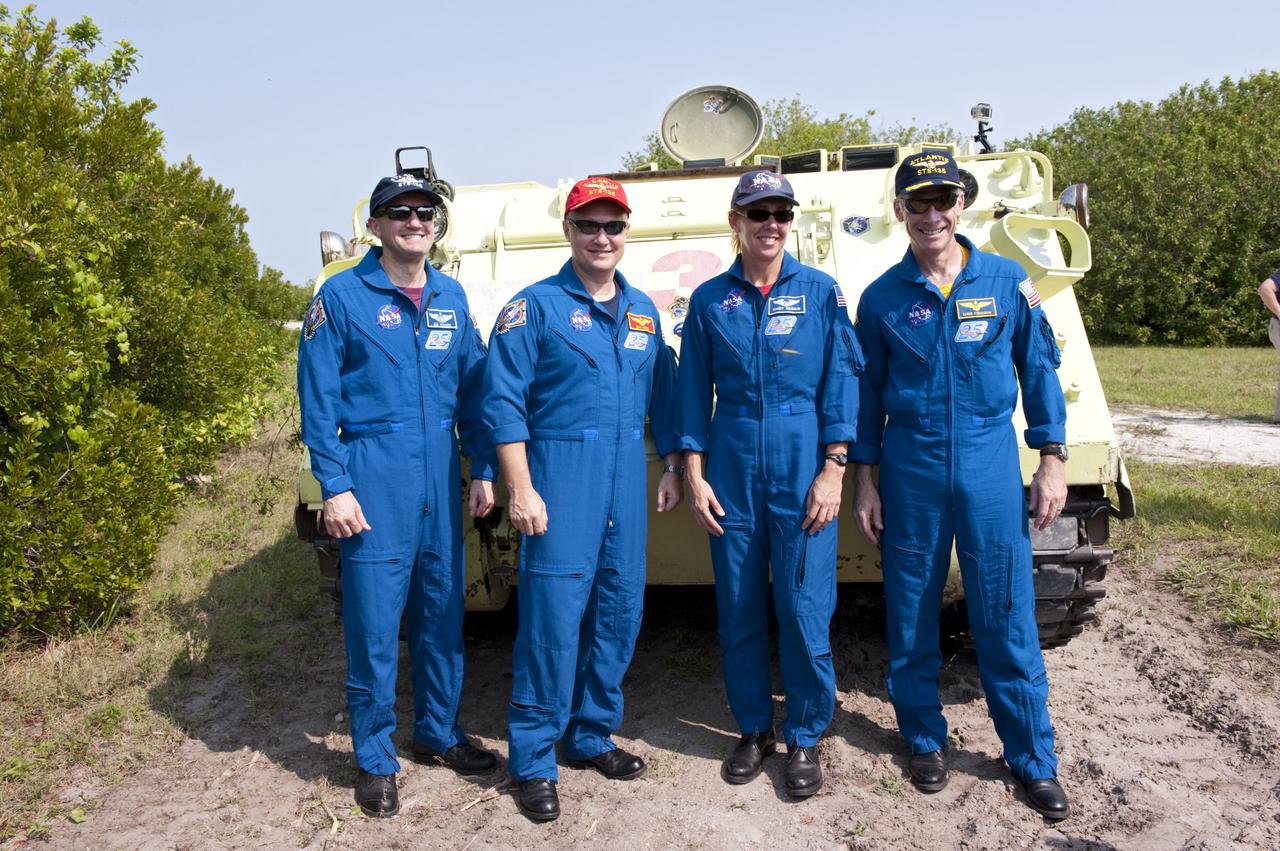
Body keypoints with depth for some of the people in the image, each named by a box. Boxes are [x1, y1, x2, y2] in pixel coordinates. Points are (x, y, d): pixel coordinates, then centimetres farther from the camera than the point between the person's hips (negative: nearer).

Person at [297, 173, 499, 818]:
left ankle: (438, 733, 32)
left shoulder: (450, 297, 10)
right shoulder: (342, 297, -3)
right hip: (374, 480, -4)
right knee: (374, 626, 1)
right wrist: (335, 488, -11)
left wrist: (482, 471, 8)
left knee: (442, 613, 13)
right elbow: (318, 401, -5)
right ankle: (374, 760, 18)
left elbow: (472, 389, 13)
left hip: (441, 479, 5)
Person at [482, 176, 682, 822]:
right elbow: (504, 404, -8)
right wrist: (521, 490, -14)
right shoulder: (536, 306, -2)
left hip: (627, 486, 6)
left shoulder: (642, 311, 15)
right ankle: (533, 763, 10)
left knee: (619, 614, 11)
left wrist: (672, 469, 15)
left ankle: (592, 737, 28)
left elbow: (662, 397, 20)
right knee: (552, 622, -5)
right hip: (560, 483, -6)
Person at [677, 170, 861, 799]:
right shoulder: (709, 300, 6)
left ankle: (804, 738, 19)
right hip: (732, 469, 2)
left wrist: (832, 470, -7)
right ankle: (753, 730, 27)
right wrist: (694, 475, 1)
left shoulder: (821, 292, 2)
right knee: (739, 611, 8)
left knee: (805, 611, 0)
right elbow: (694, 392, 7)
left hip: (803, 469, -1)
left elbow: (841, 385, 0)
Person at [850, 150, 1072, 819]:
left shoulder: (1007, 282, 2)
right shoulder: (882, 298, 2)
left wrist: (1051, 460, 2)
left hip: (990, 468, 0)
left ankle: (1033, 760, 20)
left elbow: (1039, 370, 8)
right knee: (911, 619, 9)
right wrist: (864, 481, 4)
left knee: (1006, 619, 4)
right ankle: (926, 740, 28)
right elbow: (867, 395, 7)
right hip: (910, 469, 1)